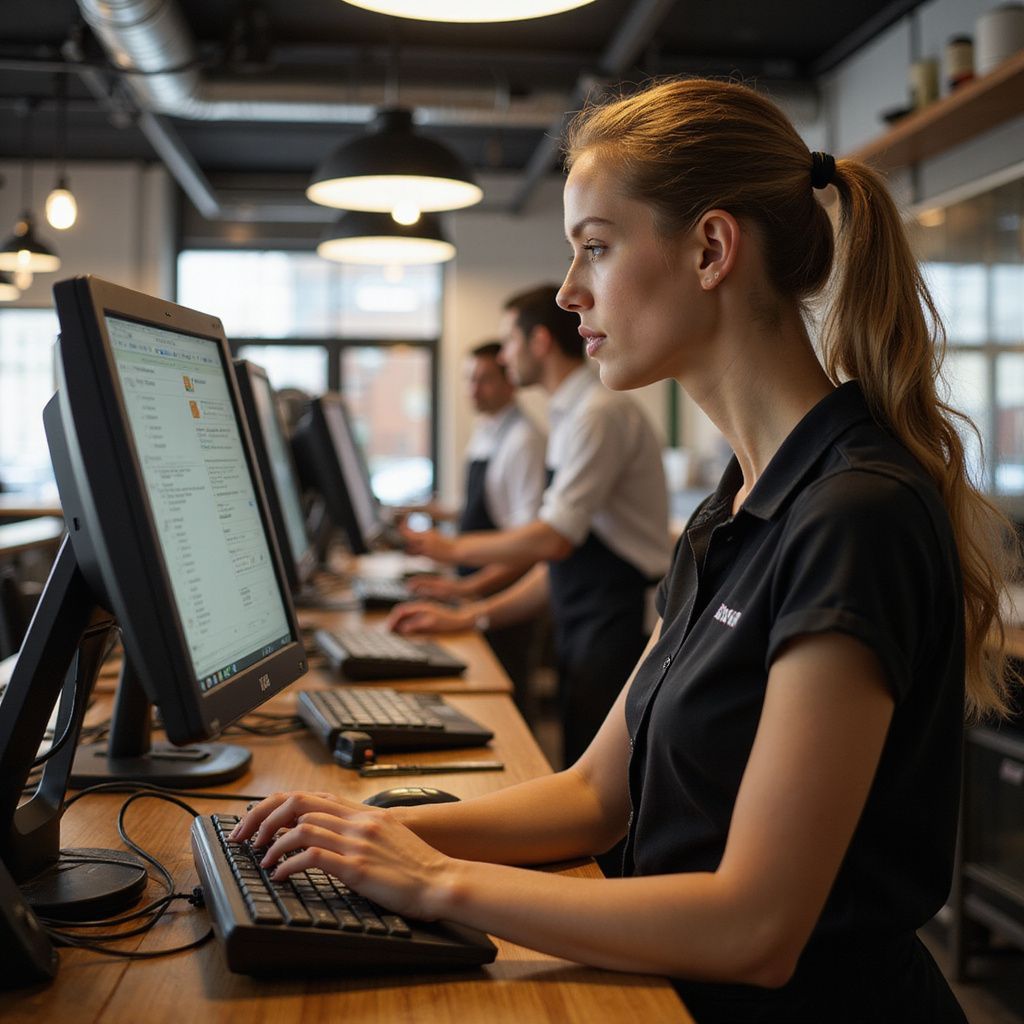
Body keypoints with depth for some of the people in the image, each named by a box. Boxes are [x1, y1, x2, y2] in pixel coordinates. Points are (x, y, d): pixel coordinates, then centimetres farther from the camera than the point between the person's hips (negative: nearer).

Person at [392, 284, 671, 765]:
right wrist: (468, 616, 12)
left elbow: (555, 540, -18)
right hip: (581, 633, 9)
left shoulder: (601, 411, -12)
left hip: (617, 631, -9)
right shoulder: (571, 415, 16)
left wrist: (453, 548, -4)